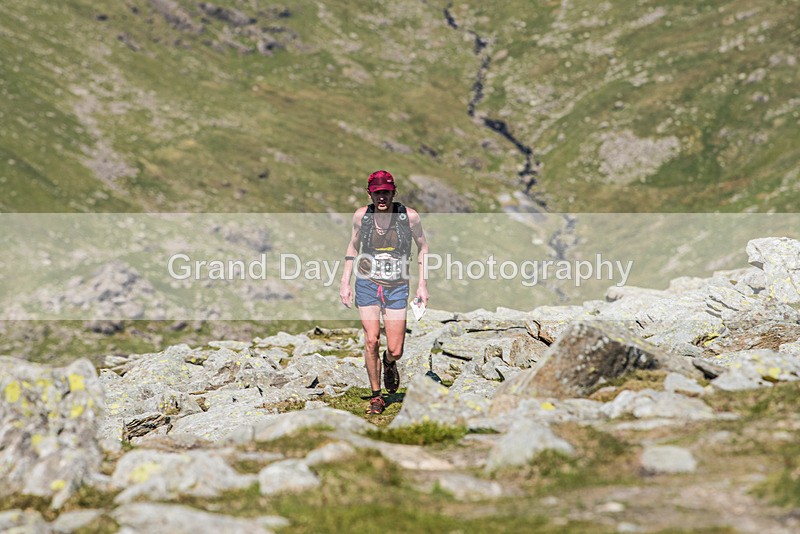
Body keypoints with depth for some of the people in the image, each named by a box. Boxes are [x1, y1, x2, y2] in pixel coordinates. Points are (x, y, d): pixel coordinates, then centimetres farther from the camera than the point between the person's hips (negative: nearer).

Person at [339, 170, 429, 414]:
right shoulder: (362, 215, -5)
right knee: (371, 341, -11)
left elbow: (422, 247, 6)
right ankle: (376, 396, 6)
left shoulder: (409, 216, -9)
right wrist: (345, 283, 7)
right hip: (367, 285, 1)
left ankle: (389, 364, 37)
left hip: (397, 287, 0)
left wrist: (422, 284, 3)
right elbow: (353, 246, 11)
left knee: (395, 351, -2)